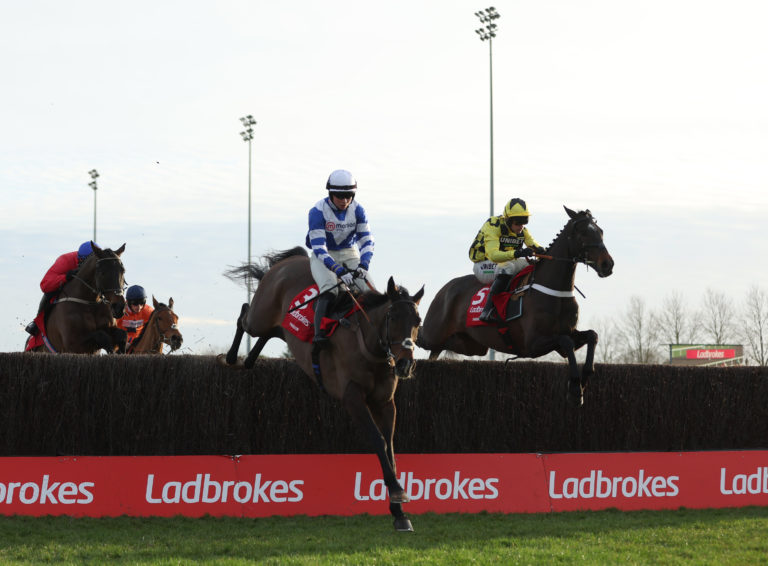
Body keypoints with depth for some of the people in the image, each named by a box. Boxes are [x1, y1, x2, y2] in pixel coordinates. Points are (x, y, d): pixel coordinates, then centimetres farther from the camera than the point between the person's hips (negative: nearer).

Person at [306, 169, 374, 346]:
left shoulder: (357, 209, -6)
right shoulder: (318, 211, -19)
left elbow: (366, 240, -8)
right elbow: (319, 247, -25)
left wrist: (363, 265, -28)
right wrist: (339, 270, -37)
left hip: (349, 254, 4)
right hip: (323, 256, -4)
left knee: (368, 290, -16)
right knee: (330, 288, -32)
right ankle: (319, 333, -37)